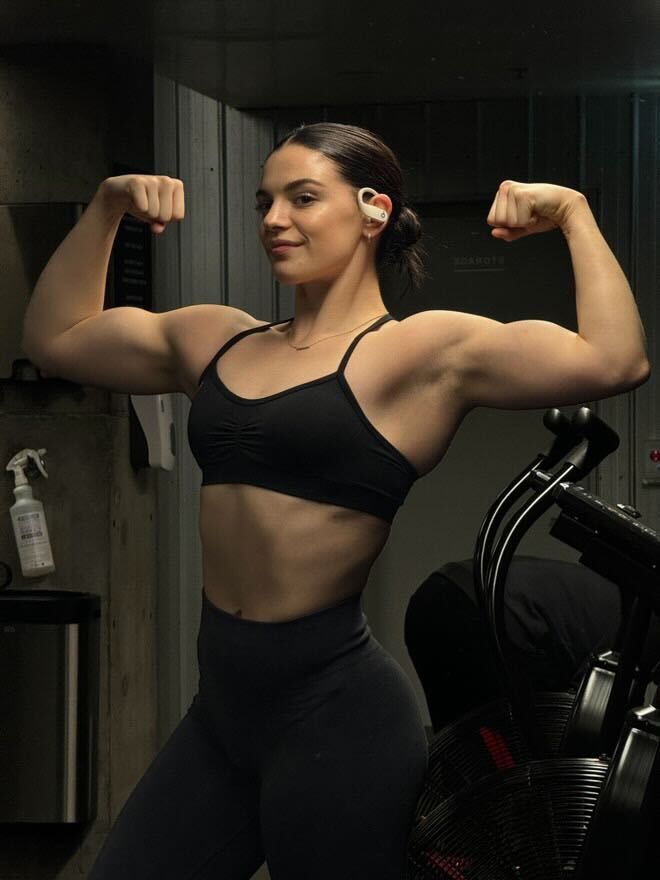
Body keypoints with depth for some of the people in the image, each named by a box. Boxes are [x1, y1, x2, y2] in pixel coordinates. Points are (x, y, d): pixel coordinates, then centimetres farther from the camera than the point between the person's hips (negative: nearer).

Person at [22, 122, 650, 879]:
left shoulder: (424, 349, -6)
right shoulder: (217, 340, 13)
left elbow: (615, 362, -20)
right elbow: (54, 337, 27)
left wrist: (573, 214, -11)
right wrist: (106, 209, 20)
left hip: (334, 709, -7)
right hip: (221, 703, 7)